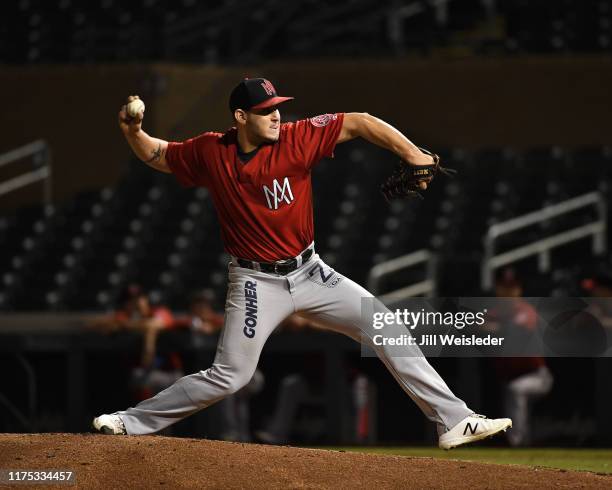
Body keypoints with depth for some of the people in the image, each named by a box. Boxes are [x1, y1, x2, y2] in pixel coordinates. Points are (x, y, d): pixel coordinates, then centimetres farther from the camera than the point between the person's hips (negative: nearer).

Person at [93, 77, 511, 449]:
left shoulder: (297, 139, -12)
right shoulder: (210, 153, -8)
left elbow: (359, 123, -12)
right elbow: (158, 156, 9)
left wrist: (413, 155, -22)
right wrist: (134, 131, -10)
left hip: (310, 272, 2)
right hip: (257, 283, -2)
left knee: (386, 329, -5)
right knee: (228, 377, -6)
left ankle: (454, 421, 0)